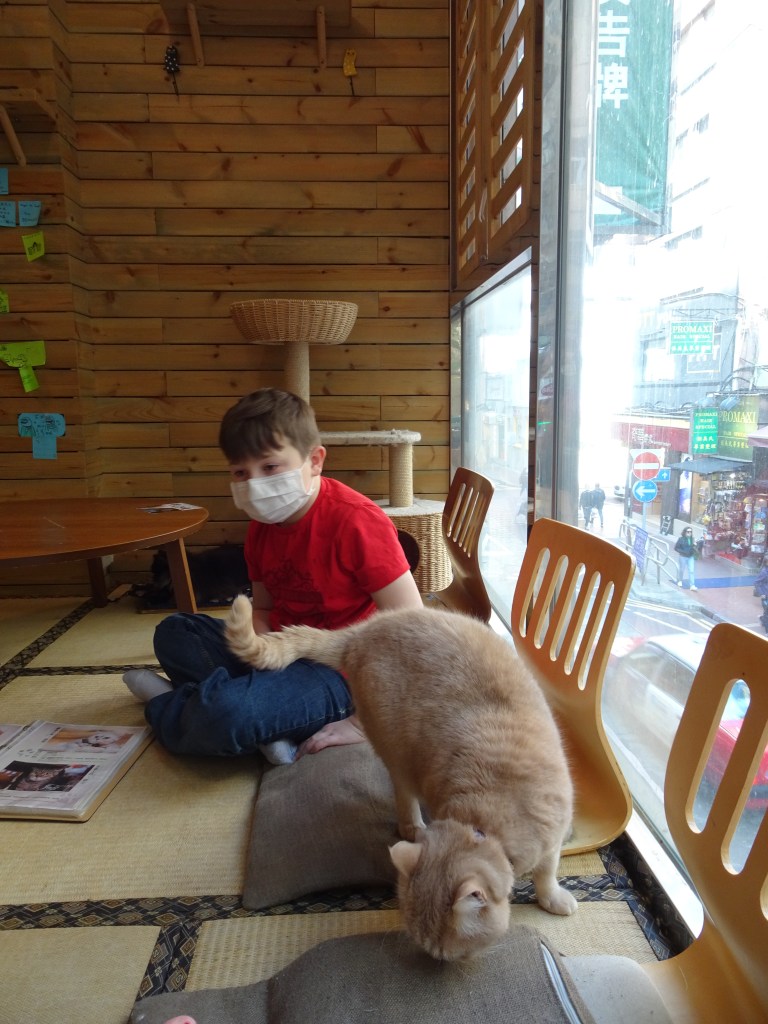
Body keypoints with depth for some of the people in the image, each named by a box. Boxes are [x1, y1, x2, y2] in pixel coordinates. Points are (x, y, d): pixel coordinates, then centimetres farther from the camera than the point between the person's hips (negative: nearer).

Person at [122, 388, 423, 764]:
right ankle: (271, 728, -9)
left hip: (338, 674, -9)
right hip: (281, 652, 9)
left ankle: (166, 705, 7)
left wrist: (362, 723, -23)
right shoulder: (261, 526, 3)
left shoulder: (356, 521, -23)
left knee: (224, 712, -32)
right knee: (173, 632, 11)